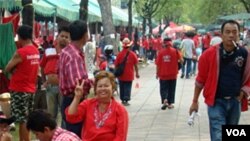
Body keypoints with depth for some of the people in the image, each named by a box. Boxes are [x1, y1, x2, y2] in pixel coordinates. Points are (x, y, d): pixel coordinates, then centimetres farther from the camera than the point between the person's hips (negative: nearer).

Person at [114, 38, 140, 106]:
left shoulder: (119, 54, -8)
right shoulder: (132, 54, -8)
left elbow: (116, 64, -3)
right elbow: (136, 65, -2)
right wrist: (137, 73, 8)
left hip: (121, 75, 1)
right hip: (129, 75, -1)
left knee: (122, 88, 14)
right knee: (128, 88, 4)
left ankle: (122, 100, 20)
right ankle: (126, 100, -2)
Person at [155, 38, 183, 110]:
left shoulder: (160, 52, -7)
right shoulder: (175, 51, -8)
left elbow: (158, 64, -5)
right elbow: (181, 60, -11)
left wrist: (157, 73, 6)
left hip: (163, 74, 0)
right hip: (173, 74, 0)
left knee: (163, 88, 10)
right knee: (171, 89, 14)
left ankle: (164, 99, -14)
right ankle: (170, 103, 17)